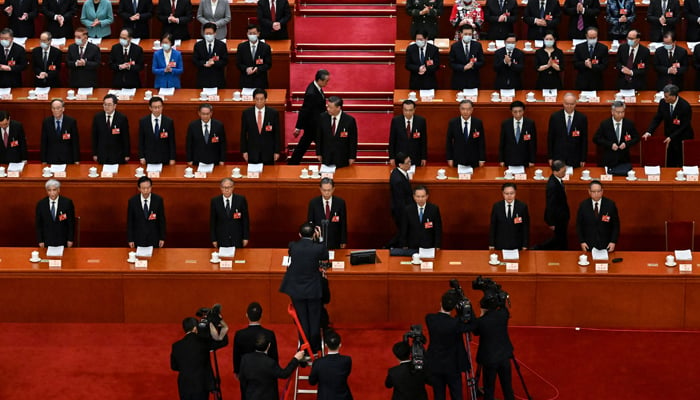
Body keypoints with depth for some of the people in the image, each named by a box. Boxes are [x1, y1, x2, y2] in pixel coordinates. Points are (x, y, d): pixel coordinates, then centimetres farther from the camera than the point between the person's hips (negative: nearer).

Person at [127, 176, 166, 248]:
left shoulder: (158, 200, -8)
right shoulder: (132, 201, -8)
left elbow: (162, 220, -1)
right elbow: (129, 222, -1)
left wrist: (162, 238, 0)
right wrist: (130, 239, -2)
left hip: (154, 238, 0)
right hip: (138, 239, 0)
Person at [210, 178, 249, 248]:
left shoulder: (241, 200, -3)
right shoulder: (215, 201, 0)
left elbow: (245, 219, 1)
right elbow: (212, 221, 3)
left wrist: (246, 237, -1)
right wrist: (213, 239, 0)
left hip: (237, 238, 0)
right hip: (221, 239, 0)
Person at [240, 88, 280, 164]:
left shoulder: (273, 113, -2)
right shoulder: (246, 113, 0)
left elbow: (277, 134, 1)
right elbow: (243, 134, 5)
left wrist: (277, 151, -1)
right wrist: (244, 151, 1)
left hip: (268, 152, 0)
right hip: (252, 152, 0)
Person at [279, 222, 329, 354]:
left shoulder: (293, 246, -14)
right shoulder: (319, 248, -18)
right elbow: (325, 257, 4)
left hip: (296, 289, 1)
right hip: (313, 289, -1)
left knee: (302, 320, 13)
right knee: (314, 319, 15)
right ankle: (314, 348, 27)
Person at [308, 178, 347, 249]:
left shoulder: (340, 202, -4)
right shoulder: (313, 203, -4)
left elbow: (343, 224, 1)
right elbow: (309, 222, 1)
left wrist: (343, 242, 2)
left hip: (334, 243, 0)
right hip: (318, 241, 0)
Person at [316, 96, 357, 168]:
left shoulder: (350, 120, -14)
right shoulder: (323, 117, -7)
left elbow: (353, 140, -6)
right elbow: (319, 137, 2)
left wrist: (352, 157, -3)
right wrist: (318, 153, 4)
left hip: (342, 158, -2)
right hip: (326, 156, 2)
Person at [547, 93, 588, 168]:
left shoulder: (582, 118, -2)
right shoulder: (554, 117, -2)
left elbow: (584, 140, 3)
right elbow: (550, 138, 3)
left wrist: (583, 159, 2)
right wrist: (550, 157, 2)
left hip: (575, 159, 0)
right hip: (558, 157, 0)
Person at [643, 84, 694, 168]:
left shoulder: (685, 106, -22)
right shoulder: (663, 103, -8)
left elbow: (685, 126, -17)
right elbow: (657, 118, 1)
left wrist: (671, 137, -22)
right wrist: (649, 132, -14)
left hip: (683, 140, -4)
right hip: (670, 139, 4)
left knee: (681, 165, 2)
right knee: (669, 164, 8)